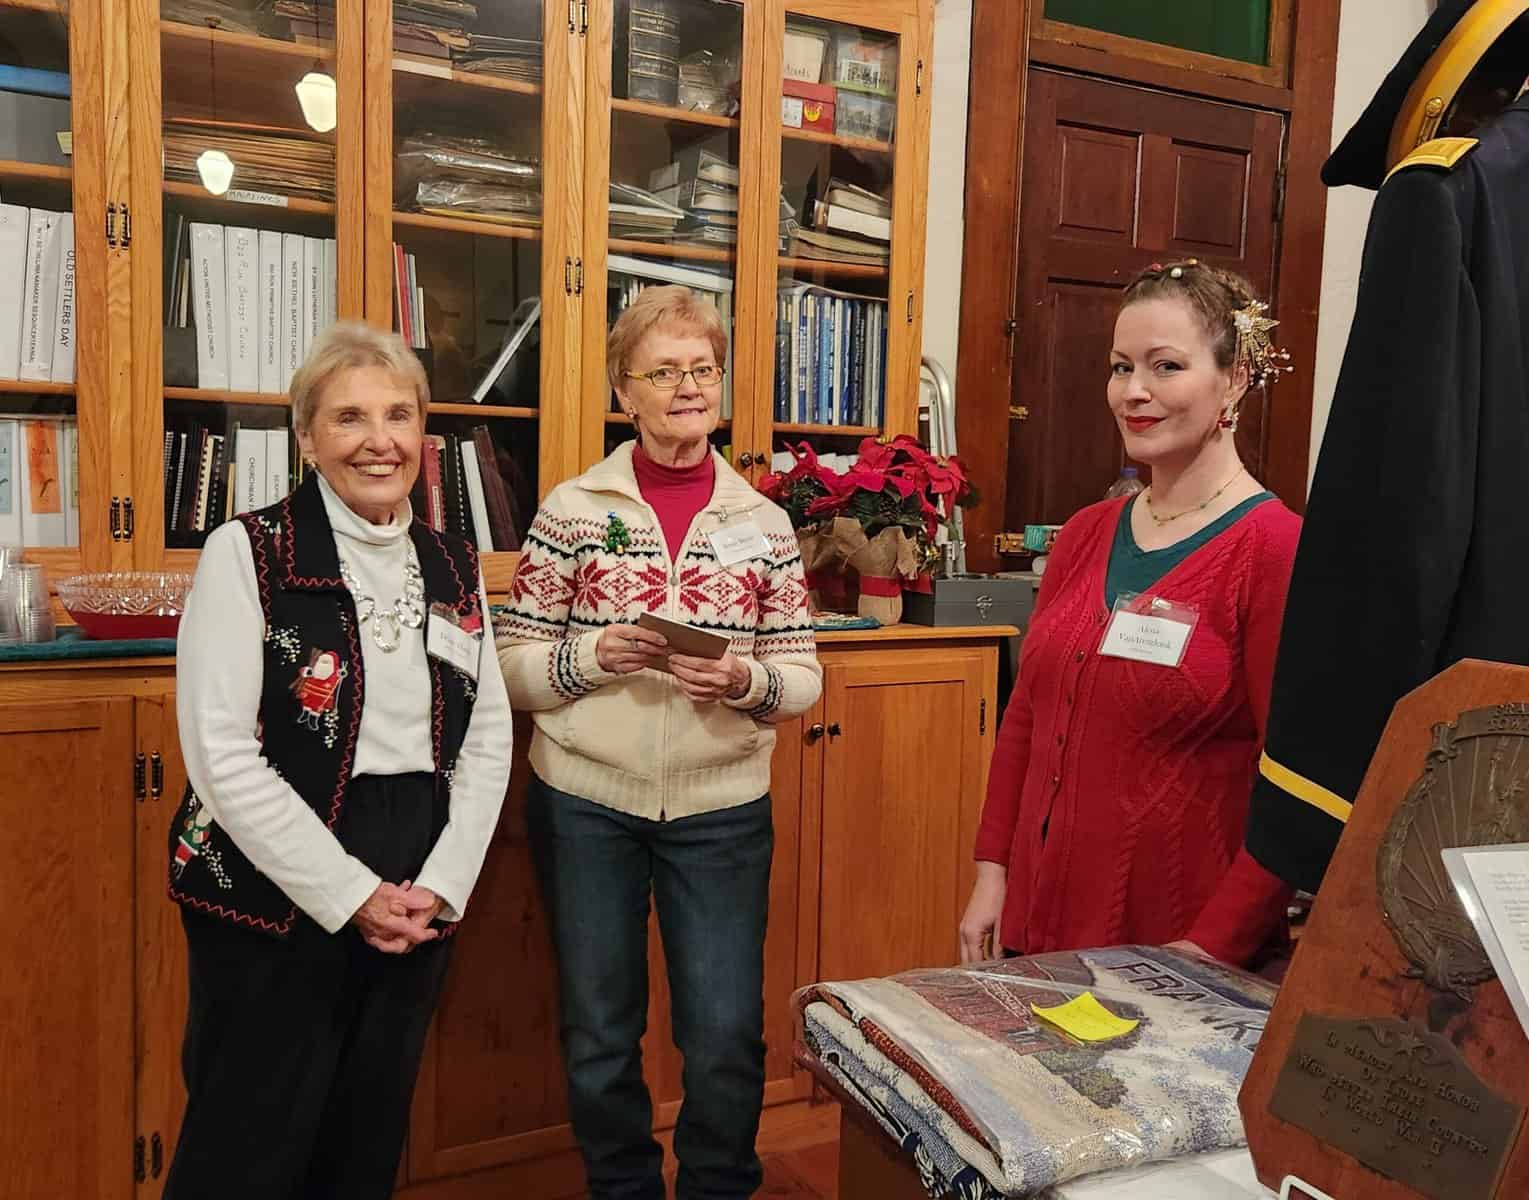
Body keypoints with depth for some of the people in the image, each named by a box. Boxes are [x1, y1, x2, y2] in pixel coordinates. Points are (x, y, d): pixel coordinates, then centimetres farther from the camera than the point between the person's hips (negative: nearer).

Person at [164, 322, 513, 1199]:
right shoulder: (246, 553, -9)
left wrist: (440, 884, -6)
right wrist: (349, 893, -15)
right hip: (274, 905, -4)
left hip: (418, 903, 5)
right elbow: (222, 756, -15)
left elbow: (489, 740, 6)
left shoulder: (455, 568, 6)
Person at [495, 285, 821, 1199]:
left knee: (727, 1037, 7)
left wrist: (745, 681, -18)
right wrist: (596, 654, -19)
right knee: (600, 1035, 14)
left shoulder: (764, 523, 1)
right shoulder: (572, 509, -2)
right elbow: (513, 666, -1)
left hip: (721, 810, 1)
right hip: (586, 805, 0)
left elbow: (804, 677, 3)